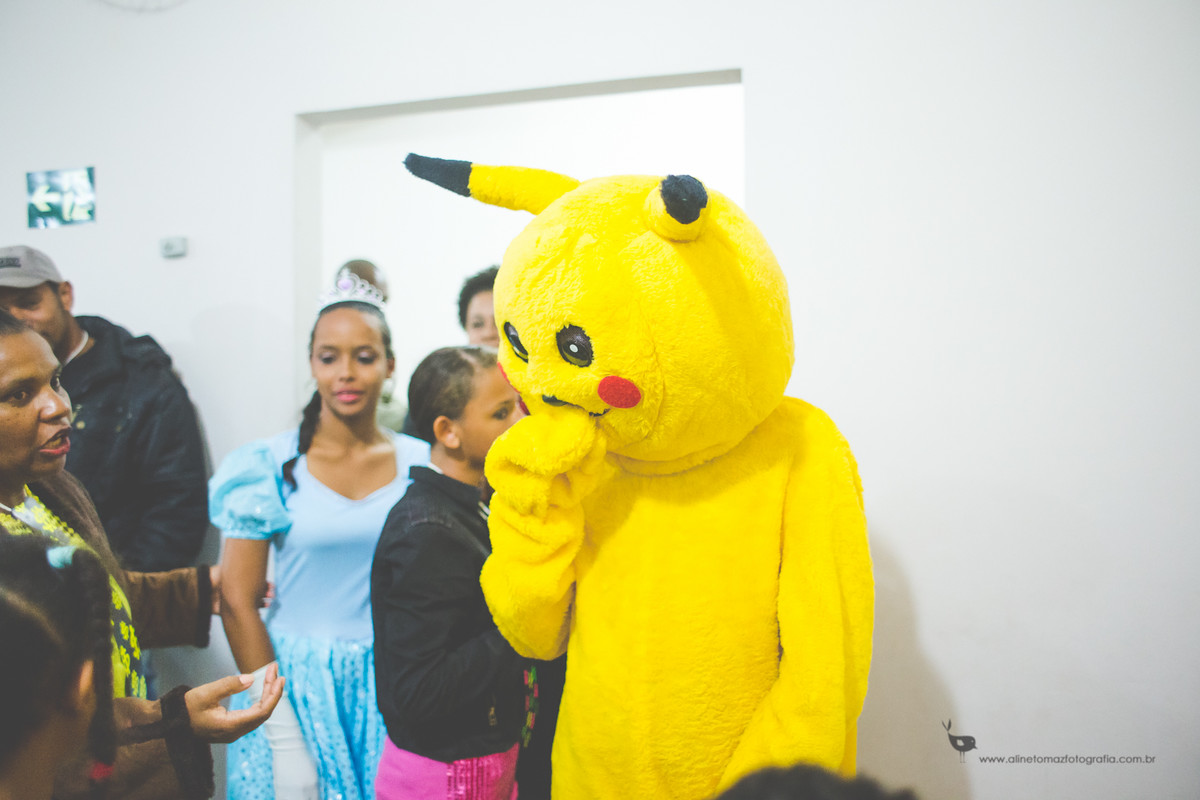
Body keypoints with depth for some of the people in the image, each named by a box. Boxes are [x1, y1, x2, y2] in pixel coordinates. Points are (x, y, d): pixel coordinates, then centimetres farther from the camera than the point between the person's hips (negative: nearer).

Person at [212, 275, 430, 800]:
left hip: (394, 685, 2)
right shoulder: (270, 467, -5)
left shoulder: (421, 465, 1)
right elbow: (237, 603, -6)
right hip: (297, 680, -1)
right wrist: (281, 730, -9)